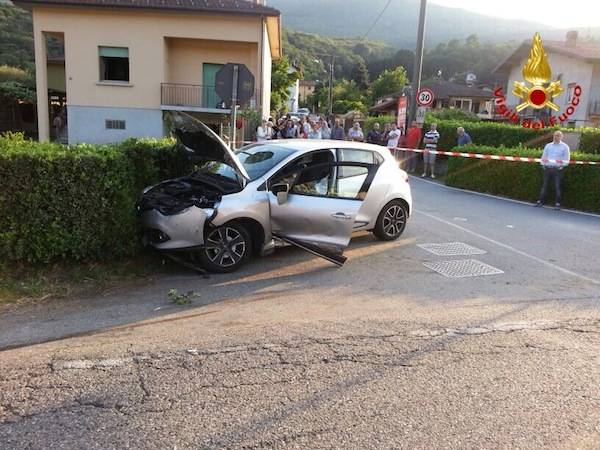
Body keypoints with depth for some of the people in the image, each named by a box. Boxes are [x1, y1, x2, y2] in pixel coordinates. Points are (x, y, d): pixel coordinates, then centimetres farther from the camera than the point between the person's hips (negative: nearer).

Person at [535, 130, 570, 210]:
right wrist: (543, 165, 0)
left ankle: (557, 203, 1)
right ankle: (540, 201, 12)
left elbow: (566, 160, 1)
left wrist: (561, 165, -12)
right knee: (544, 185, 6)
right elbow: (543, 156, 14)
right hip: (547, 168, 3)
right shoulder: (548, 145, 14)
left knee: (558, 186, -4)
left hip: (558, 169, -3)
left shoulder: (565, 147, 5)